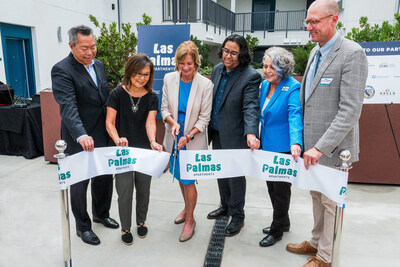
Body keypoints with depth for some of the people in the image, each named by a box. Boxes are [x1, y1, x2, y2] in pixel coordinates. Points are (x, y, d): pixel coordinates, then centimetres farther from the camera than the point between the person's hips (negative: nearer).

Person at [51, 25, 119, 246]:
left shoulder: (99, 65, 9)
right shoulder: (62, 70, -15)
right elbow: (68, 106, -27)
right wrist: (81, 135, -40)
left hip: (102, 135, 7)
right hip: (78, 139, -7)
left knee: (105, 176, 18)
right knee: (80, 182, 8)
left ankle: (101, 213, 42)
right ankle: (83, 227, 28)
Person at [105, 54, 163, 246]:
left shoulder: (151, 98, -1)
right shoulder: (117, 94, -7)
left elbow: (150, 122, -13)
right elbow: (110, 122, -9)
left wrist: (153, 141, -33)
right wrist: (117, 140, -29)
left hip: (144, 150, 2)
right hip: (122, 150, -2)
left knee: (143, 188, 13)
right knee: (125, 189, 0)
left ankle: (141, 221, 37)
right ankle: (125, 228, 22)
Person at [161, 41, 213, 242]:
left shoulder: (205, 84, -13)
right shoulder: (169, 79, -4)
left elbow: (204, 118, -10)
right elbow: (164, 108, 2)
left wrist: (189, 136, -20)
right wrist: (173, 122, -18)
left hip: (193, 141, -4)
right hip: (174, 138, 4)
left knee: (188, 180, 0)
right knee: (179, 176, 19)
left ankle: (190, 220, 22)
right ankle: (187, 208, 45)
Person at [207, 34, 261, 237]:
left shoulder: (250, 76, -16)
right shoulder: (217, 69, 5)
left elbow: (251, 107, -25)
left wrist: (251, 133, -40)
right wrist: (208, 126, 14)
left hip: (235, 136, -7)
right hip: (216, 133, 7)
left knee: (236, 175, 6)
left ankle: (237, 216, 25)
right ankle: (225, 206, 42)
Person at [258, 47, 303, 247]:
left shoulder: (293, 88, -17)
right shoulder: (264, 85, 6)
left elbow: (295, 117, -28)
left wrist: (296, 143, -42)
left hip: (284, 148, -8)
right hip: (267, 146, 8)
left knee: (281, 189, 7)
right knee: (272, 187, 19)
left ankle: (277, 231, 26)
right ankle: (283, 222, 41)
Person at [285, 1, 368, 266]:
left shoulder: (352, 53, -15)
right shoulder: (316, 52, 11)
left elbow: (350, 110, -21)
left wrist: (321, 146, -24)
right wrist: (305, 142, 11)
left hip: (332, 147, -8)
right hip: (312, 144, 8)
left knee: (331, 202, 7)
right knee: (317, 196, 20)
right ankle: (316, 242, 39)